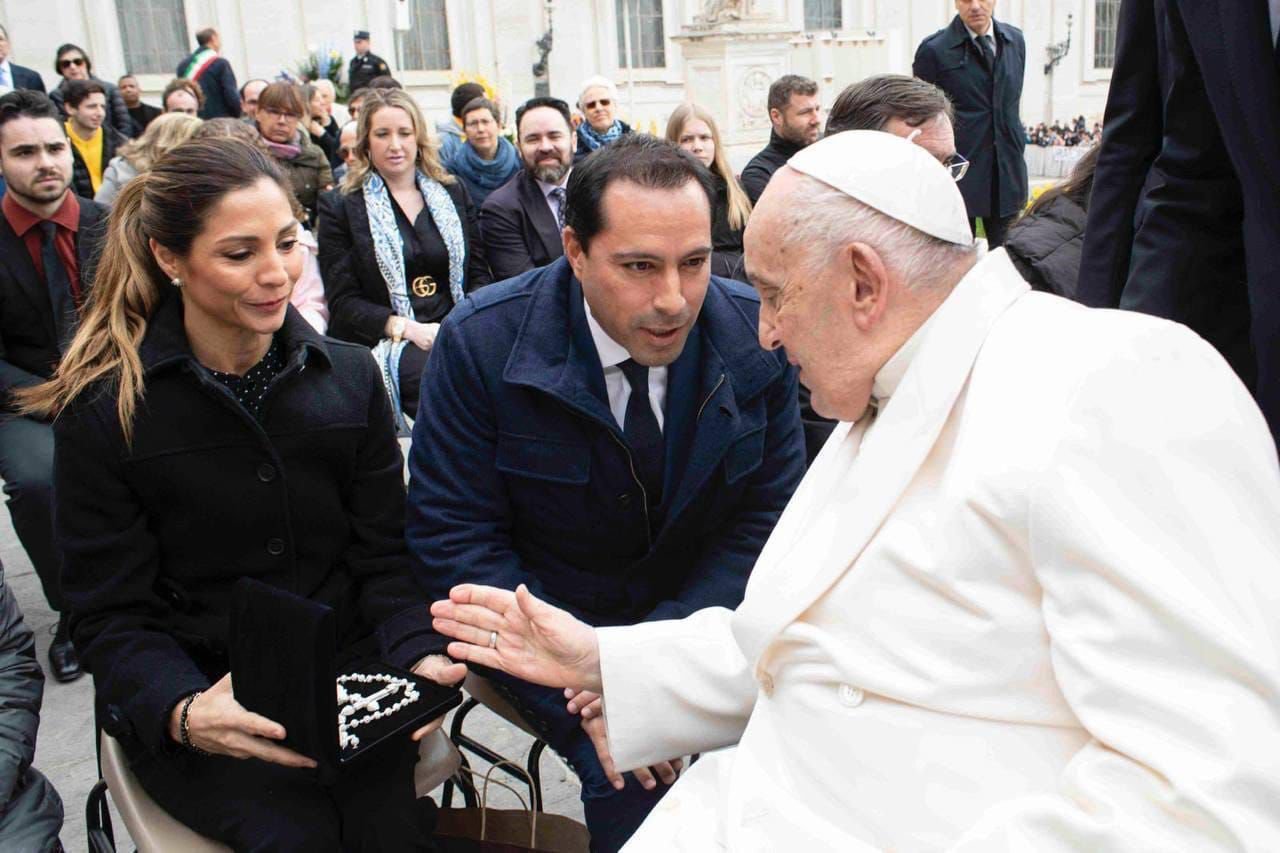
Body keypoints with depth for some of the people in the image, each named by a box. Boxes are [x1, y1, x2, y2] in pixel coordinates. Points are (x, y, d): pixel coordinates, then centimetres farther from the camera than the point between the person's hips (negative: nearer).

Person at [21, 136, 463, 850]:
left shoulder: (349, 377, 2)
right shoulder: (102, 412, -7)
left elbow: (382, 557, 2)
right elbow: (113, 616, -6)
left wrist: (419, 655, -17)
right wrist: (183, 711, -26)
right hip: (195, 690, -2)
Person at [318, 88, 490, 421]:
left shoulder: (453, 194, 19)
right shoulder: (340, 207, 8)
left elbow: (480, 274, 15)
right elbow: (343, 303, 1)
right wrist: (407, 328, -14)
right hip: (385, 343, -3)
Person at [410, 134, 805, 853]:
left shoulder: (758, 336, -11)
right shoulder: (482, 344, -17)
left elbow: (768, 516, -5)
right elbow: (455, 541, -13)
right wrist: (578, 692, -22)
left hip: (700, 612, 3)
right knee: (630, 770, -24)